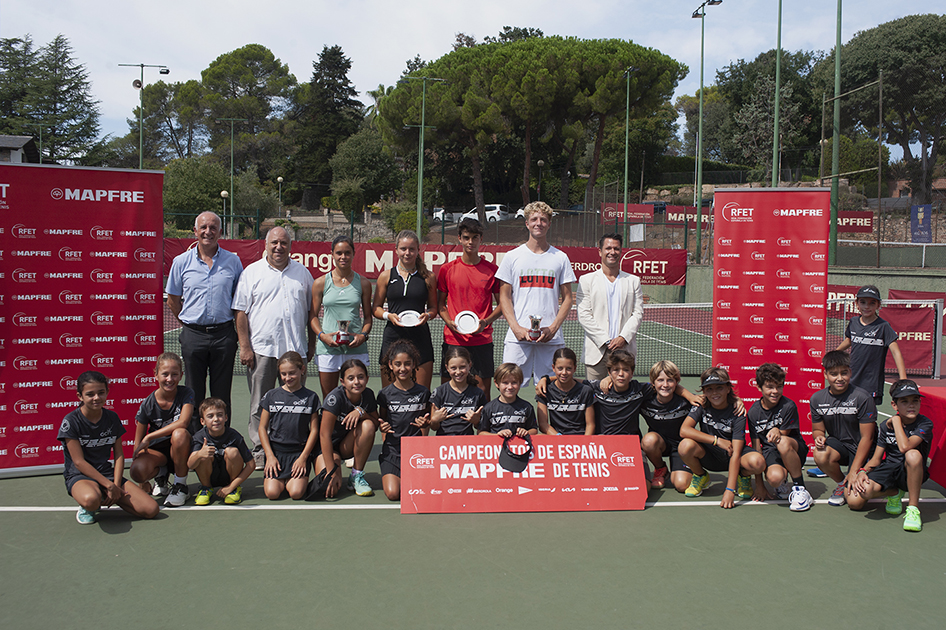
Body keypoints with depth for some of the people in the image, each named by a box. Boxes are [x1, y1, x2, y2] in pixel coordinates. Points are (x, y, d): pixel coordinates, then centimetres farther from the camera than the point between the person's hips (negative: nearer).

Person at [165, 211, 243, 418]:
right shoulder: (181, 262, 4)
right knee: (194, 395, 6)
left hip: (224, 334, 0)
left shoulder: (233, 261, 3)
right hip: (193, 335, 0)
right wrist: (189, 323, 9)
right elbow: (173, 300, 12)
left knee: (222, 395, 5)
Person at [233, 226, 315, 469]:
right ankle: (260, 451, 10)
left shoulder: (302, 273, 11)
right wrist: (244, 346, -5)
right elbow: (241, 312, 2)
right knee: (260, 404, 2)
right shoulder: (251, 272, 4)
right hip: (261, 348, -2)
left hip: (295, 349, 2)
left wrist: (312, 344, 10)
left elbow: (311, 310, 16)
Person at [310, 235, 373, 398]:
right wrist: (322, 335, -8)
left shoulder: (363, 283, 7)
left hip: (356, 348, 0)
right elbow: (313, 316, 10)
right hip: (328, 347, 0)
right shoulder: (320, 283, 6)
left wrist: (363, 335, -6)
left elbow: (368, 316, 13)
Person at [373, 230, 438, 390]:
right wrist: (388, 315, -9)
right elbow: (376, 308, 11)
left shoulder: (428, 277, 8)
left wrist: (427, 315, -7)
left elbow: (433, 307, 15)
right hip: (392, 338, 0)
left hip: (420, 338, 0)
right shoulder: (386, 276, 8)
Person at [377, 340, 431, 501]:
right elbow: (382, 420, 13)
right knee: (393, 493, -18)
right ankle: (390, 475, 15)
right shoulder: (385, 394, 1)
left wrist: (424, 424, -7)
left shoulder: (423, 392, 3)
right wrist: (382, 427, -9)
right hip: (392, 450, 0)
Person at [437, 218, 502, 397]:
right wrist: (450, 322, -7)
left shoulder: (492, 270, 3)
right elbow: (440, 303, 11)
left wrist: (485, 322, -9)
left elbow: (502, 304, 8)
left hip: (482, 340, 0)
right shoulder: (447, 269, 5)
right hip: (453, 339, 0)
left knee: (483, 391, 1)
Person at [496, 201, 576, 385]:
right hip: (517, 336, 0)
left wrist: (553, 328, -6)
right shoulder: (512, 257, 7)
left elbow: (567, 298, 9)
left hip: (551, 337, 1)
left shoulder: (561, 258, 9)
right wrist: (516, 327, -8)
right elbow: (504, 297, 7)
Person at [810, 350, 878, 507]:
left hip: (862, 451, -4)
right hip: (838, 444, 4)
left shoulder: (863, 398, -17)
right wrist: (819, 437, -17)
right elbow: (818, 429, 10)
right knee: (820, 455, -33)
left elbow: (867, 438, -15)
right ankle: (842, 483, 0)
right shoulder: (817, 399, -4)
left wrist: (853, 472, -17)